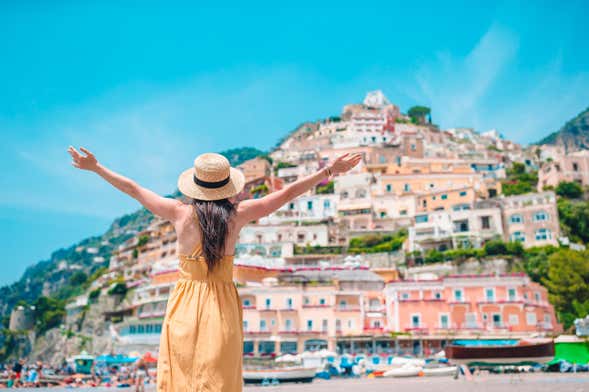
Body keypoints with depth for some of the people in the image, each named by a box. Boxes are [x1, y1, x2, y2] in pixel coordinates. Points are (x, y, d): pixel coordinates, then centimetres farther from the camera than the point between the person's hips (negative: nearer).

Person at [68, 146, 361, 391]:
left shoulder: (181, 213, -8)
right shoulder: (238, 215, -7)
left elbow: (133, 189, 2)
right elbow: (288, 193, -3)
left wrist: (95, 167, 14)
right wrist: (330, 171, 4)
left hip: (185, 307, 0)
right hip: (222, 309, 0)